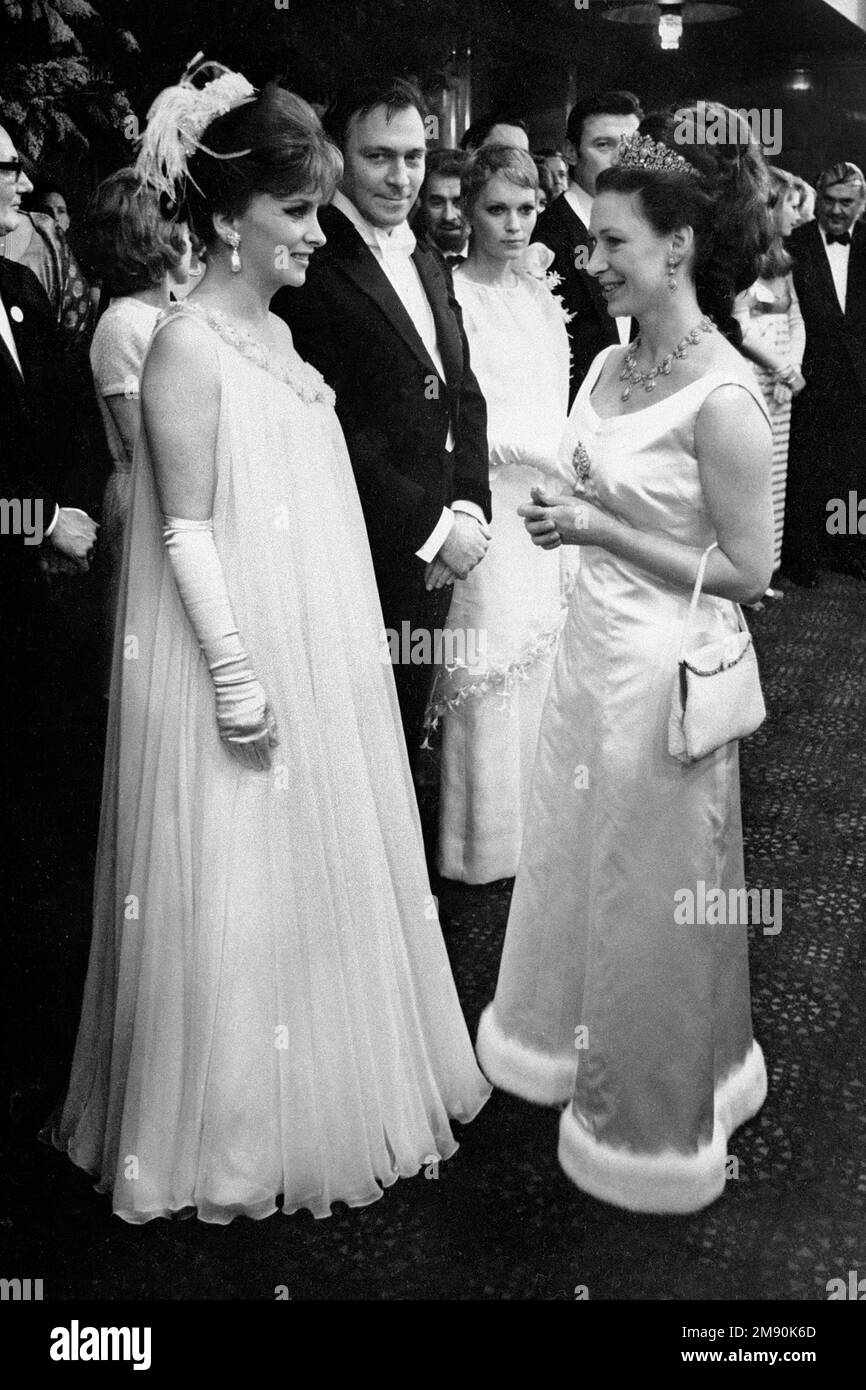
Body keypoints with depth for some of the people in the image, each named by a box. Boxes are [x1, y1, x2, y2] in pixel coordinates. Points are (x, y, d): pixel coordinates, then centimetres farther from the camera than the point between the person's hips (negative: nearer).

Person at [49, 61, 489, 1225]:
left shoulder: (277, 333, 11)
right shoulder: (186, 346, -14)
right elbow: (188, 532, -17)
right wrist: (239, 683, -19)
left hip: (320, 661, 9)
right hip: (243, 664, -9)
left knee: (324, 874, 18)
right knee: (240, 894, 4)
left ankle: (326, 1087, 38)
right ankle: (232, 1136, 25)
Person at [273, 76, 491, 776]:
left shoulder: (429, 264, 15)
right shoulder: (313, 266, -13)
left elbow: (464, 395, 13)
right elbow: (335, 434, -19)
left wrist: (468, 508, -2)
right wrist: (432, 529, -14)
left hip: (433, 560, 8)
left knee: (405, 742, 19)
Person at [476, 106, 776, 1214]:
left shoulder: (723, 397, -20)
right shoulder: (611, 364, 4)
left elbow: (746, 569, -17)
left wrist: (596, 529, -18)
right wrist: (565, 517, -3)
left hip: (664, 667, -7)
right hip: (591, 643, 8)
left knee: (649, 885, 10)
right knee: (575, 860, 21)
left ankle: (657, 1110, 36)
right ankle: (580, 1036, 47)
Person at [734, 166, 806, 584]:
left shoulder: (781, 260, 15)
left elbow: (796, 322, 14)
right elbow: (740, 329, -16)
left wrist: (791, 367, -3)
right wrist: (785, 369, -10)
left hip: (780, 383, 8)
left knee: (772, 477, 10)